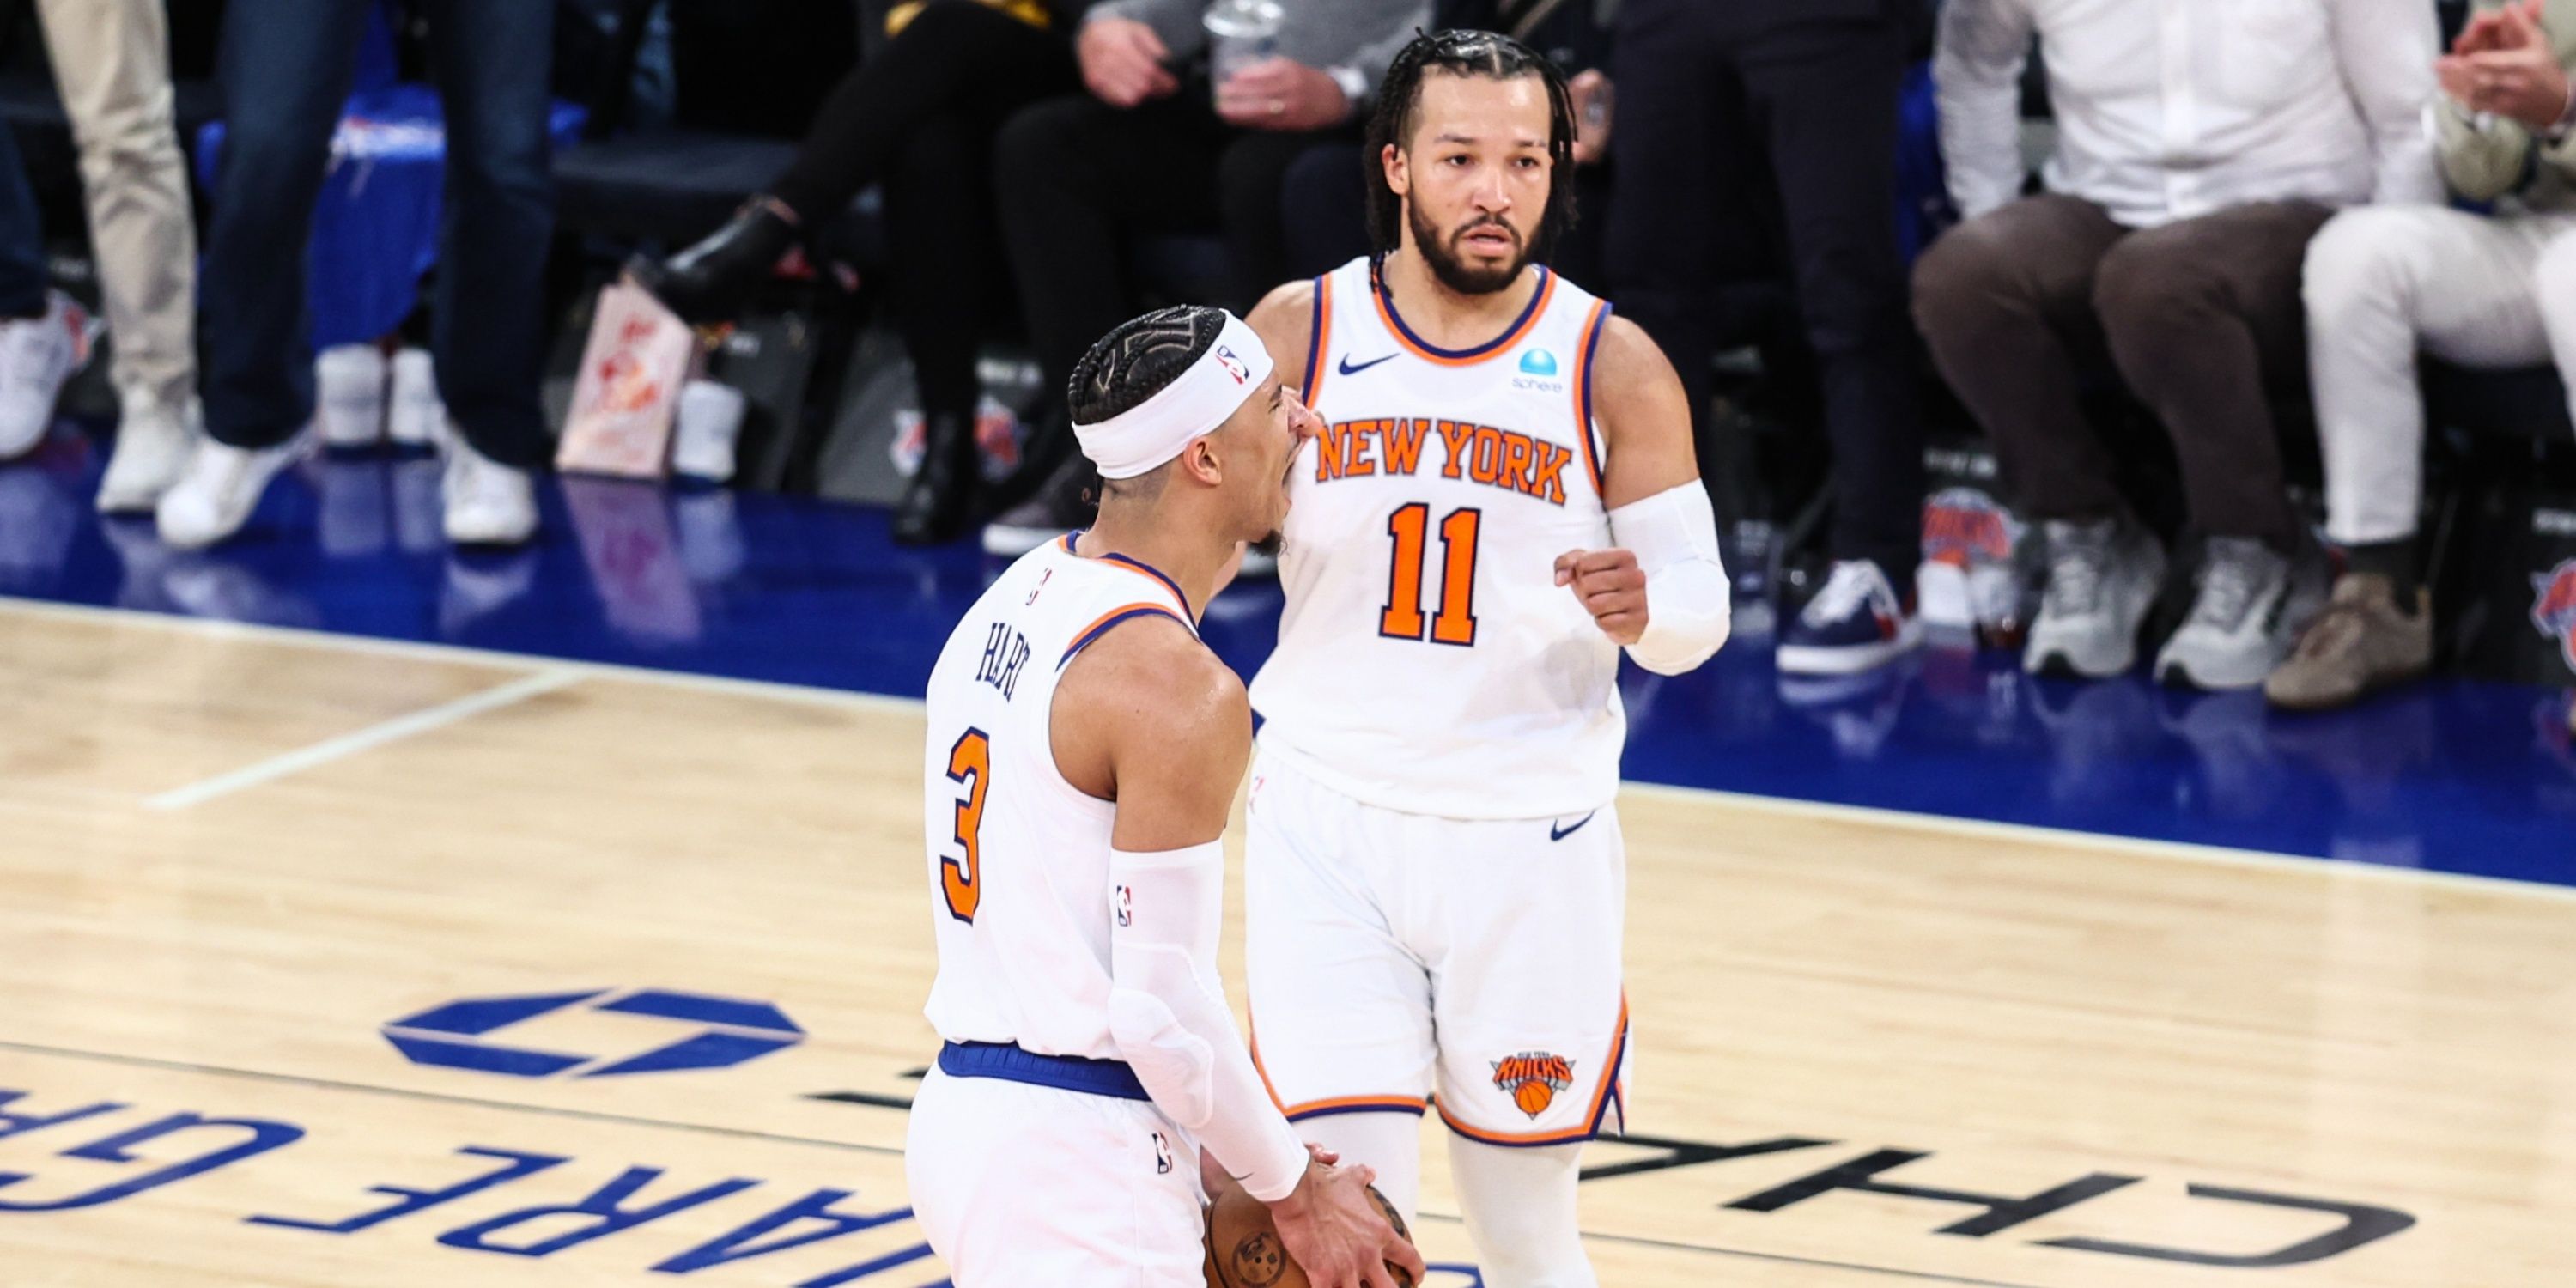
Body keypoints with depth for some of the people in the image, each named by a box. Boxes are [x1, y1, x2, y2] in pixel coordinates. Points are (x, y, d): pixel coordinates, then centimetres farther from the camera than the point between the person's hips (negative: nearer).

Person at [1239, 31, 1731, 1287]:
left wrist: (1643, 610, -24)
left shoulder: (1613, 367, -4)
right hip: (1330, 822, 0)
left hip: (1529, 840, 1)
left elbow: (1699, 606, -1)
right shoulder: (1299, 334, -2)